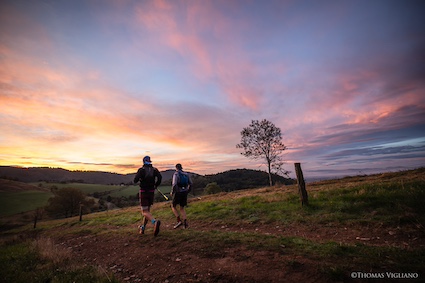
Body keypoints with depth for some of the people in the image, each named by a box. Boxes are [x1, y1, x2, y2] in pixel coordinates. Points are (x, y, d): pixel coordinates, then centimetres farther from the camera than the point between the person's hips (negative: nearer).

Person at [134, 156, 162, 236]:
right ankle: (142, 228, 29)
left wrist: (136, 179, 8)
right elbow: (160, 177, -15)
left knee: (145, 212, -4)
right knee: (147, 210, 19)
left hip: (143, 192, -4)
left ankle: (155, 222, -31)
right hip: (151, 192, 4)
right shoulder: (154, 169, 2)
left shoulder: (141, 170, -6)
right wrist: (155, 186, 1)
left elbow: (135, 180, -17)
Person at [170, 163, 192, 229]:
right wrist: (187, 191, 21)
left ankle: (179, 221, 3)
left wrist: (172, 192, -4)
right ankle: (185, 221, -1)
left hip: (178, 193, -5)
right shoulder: (186, 174, 8)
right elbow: (190, 184, 9)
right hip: (184, 193, 5)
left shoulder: (176, 174, -9)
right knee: (182, 208, 17)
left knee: (173, 207, 15)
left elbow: (174, 184, -20)